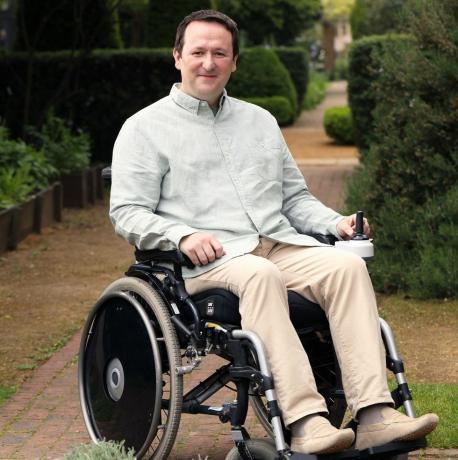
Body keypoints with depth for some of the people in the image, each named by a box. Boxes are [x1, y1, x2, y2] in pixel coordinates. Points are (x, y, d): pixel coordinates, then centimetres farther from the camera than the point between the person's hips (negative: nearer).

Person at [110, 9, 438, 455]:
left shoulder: (260, 121, 26)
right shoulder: (145, 128, 10)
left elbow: (294, 197, 27)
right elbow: (127, 213, 0)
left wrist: (336, 222, 6)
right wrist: (182, 235, -18)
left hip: (280, 244, 5)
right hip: (208, 258, -5)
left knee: (347, 264, -26)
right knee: (260, 276, -38)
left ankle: (374, 414, -35)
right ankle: (305, 422, -46)